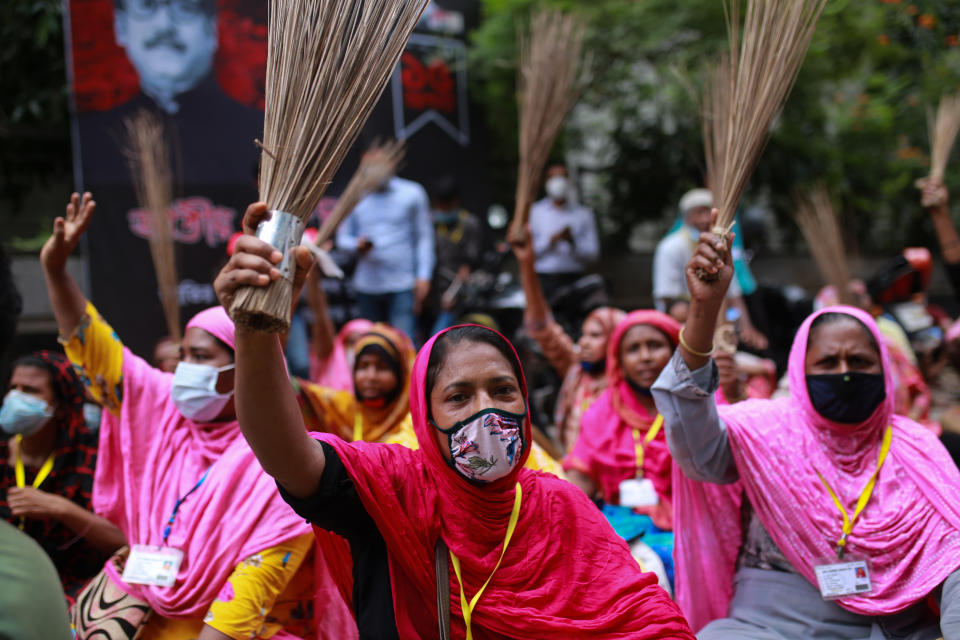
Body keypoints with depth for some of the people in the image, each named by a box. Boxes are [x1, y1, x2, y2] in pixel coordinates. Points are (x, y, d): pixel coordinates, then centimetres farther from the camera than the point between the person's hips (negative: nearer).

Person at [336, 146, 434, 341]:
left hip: (402, 283, -3)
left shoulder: (412, 193, 6)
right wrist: (357, 245, -9)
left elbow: (424, 237, 6)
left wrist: (423, 276, -5)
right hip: (367, 286, 3)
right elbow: (342, 237, 16)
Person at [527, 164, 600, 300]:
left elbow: (593, 255, 8)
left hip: (571, 280, 1)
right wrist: (551, 240, -12)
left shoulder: (584, 214, 13)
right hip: (541, 280, 0)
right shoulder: (532, 211, 11)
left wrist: (572, 243, -11)